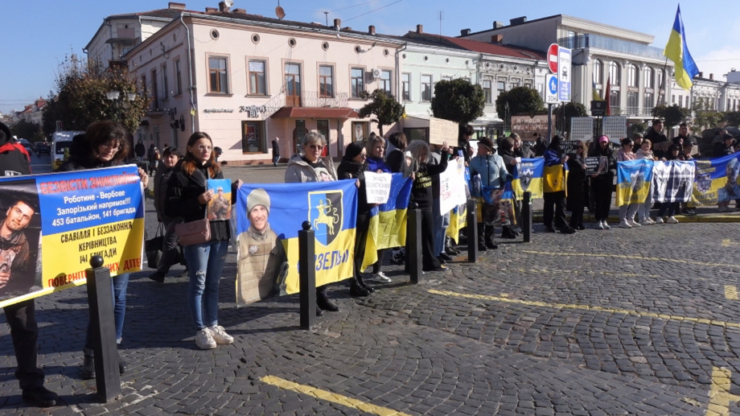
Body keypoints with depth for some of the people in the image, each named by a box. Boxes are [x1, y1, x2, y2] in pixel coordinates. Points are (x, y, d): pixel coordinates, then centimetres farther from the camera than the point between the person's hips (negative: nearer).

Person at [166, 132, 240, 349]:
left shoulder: (216, 171, 14)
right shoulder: (181, 174, -4)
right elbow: (170, 208, -11)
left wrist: (235, 189, 4)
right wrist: (198, 201, -21)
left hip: (220, 233, 6)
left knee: (214, 283, 13)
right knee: (198, 283, 2)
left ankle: (213, 325, 22)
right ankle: (201, 330, 12)